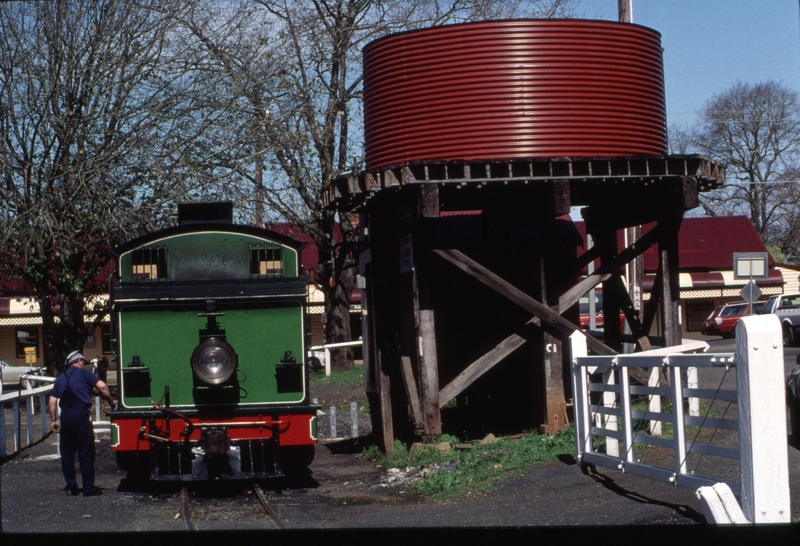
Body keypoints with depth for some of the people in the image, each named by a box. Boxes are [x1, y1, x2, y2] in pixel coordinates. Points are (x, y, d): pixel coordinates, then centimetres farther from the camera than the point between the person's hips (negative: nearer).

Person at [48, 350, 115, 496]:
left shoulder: (60, 378, 19)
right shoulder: (84, 373, 5)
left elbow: (52, 400, 12)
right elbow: (102, 386, -7)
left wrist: (54, 420, 15)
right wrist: (111, 402, 5)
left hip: (65, 417, 5)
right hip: (81, 416, -5)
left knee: (67, 453, 13)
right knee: (86, 453, -1)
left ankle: (71, 487, 15)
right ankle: (89, 488, -1)